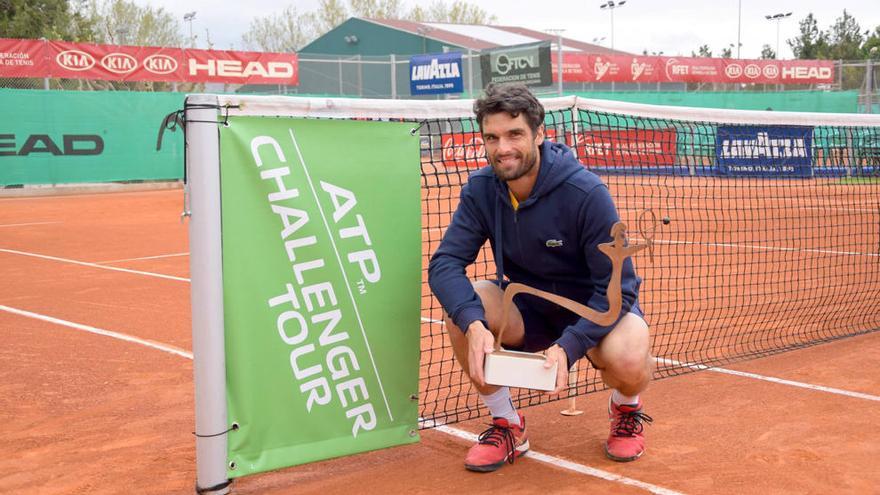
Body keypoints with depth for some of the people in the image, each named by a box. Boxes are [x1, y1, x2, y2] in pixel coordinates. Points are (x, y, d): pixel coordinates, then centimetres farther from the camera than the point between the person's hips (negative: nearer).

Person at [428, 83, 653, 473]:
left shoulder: (586, 193, -25)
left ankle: (626, 408, 7)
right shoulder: (480, 190, -13)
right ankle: (507, 425, -3)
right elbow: (444, 264, -20)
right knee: (460, 310, -25)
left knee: (629, 363, -35)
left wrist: (569, 346, -37)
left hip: (599, 307, -3)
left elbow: (617, 286, -24)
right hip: (531, 308, 4)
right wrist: (473, 323, -40)